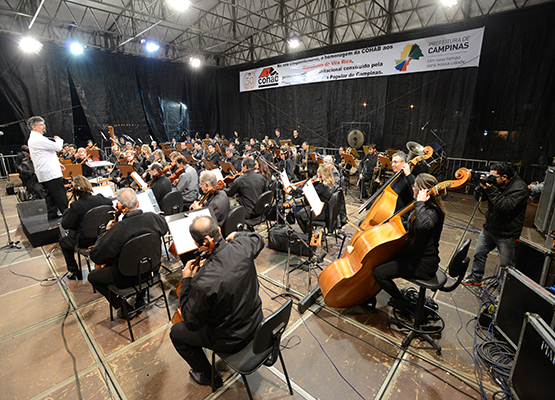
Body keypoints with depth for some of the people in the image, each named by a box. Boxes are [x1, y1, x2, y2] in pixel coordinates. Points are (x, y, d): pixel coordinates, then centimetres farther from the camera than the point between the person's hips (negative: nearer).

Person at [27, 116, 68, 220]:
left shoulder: (34, 138, 19)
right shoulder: (37, 139, -15)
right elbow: (58, 147, -18)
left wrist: (58, 164, 22)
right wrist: (58, 139, 4)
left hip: (45, 175, 11)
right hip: (51, 174, -11)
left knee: (51, 199, 16)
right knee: (62, 200, -8)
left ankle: (52, 218, 23)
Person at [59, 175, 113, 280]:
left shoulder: (76, 206, -25)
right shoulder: (100, 199, -12)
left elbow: (65, 225, -16)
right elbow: (111, 203, 11)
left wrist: (67, 209, -2)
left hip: (85, 241, -5)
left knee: (63, 241, 25)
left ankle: (74, 272, 31)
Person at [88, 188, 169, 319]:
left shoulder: (117, 230, -32)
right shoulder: (152, 218, -19)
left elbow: (96, 257, -21)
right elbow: (164, 227, 7)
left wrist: (105, 232, -10)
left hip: (127, 278, -5)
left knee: (92, 276, 20)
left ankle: (125, 308, 17)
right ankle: (140, 299, 35)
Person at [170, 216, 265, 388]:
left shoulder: (203, 282, -37)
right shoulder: (242, 245, -22)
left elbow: (192, 323, -19)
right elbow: (258, 240, 4)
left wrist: (186, 281, -17)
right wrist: (237, 235, 13)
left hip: (232, 339, -6)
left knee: (176, 333, 16)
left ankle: (208, 375, 36)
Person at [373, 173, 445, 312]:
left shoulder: (433, 212, -25)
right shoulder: (425, 208, 6)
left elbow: (423, 225, -51)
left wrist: (419, 202, -37)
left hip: (423, 264, -10)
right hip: (414, 254, 10)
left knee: (379, 273, -14)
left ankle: (402, 303, 10)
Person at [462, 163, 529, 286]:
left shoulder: (520, 188, -20)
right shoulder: (496, 183, -1)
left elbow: (506, 206, -32)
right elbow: (479, 197, 2)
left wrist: (491, 190, -35)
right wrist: (482, 186, -17)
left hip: (506, 234, -6)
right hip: (489, 228, 7)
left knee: (506, 265, 3)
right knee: (479, 253, 17)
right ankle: (476, 277, 35)